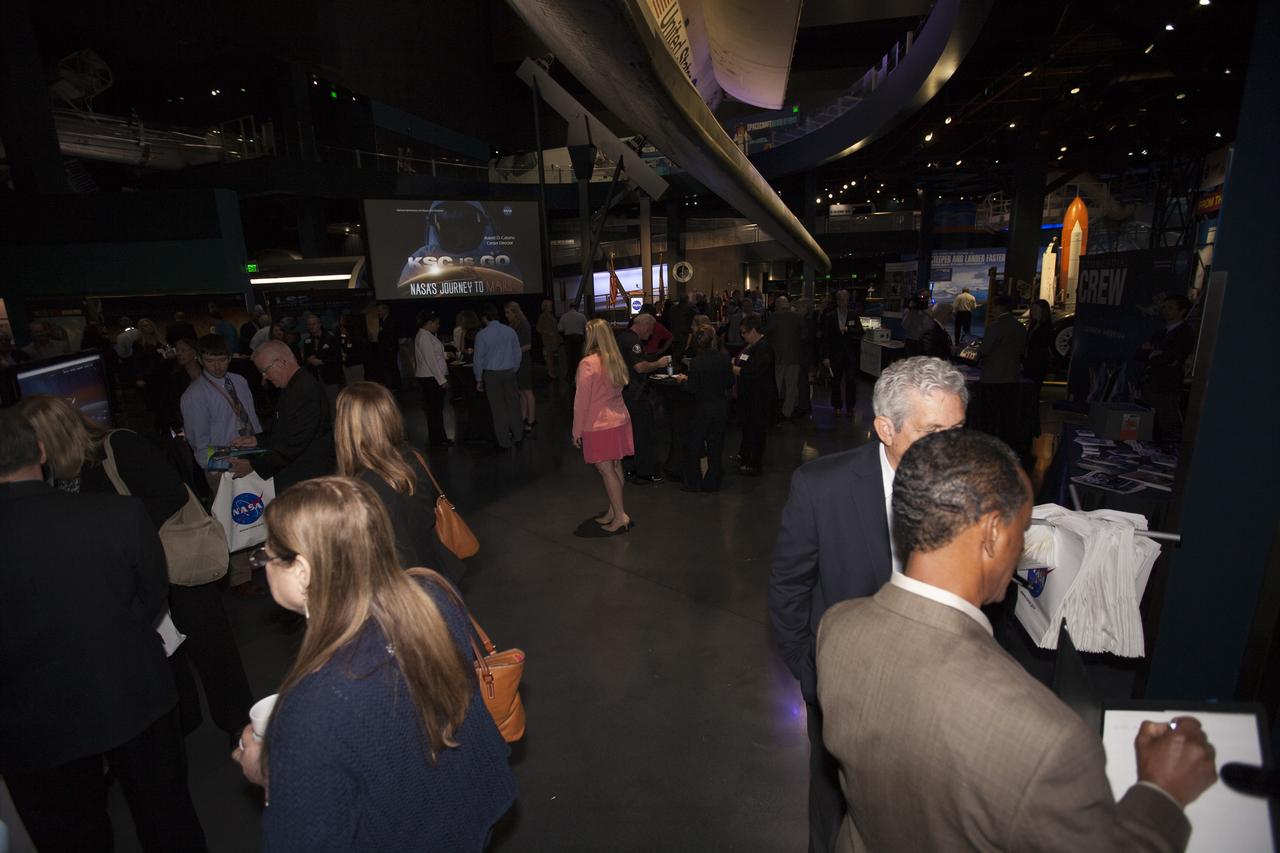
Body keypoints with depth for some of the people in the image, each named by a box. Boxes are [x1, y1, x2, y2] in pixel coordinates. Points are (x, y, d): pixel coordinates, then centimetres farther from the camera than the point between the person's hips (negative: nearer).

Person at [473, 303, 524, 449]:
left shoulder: (482, 335, -8)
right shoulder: (510, 331, 1)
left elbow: (479, 359, -4)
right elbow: (517, 354, 7)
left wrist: (479, 380, 5)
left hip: (491, 374, -3)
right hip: (509, 372, 3)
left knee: (498, 407, 4)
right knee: (513, 404, 13)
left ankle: (505, 442, 10)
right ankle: (518, 435, 23)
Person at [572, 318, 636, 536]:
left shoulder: (588, 363, -17)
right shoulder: (616, 360, 5)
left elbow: (582, 399, -14)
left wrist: (577, 430, -6)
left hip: (599, 425, -7)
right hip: (619, 420, 7)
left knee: (606, 469, 0)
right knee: (615, 467, 12)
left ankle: (620, 516, 3)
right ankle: (613, 511, 22)